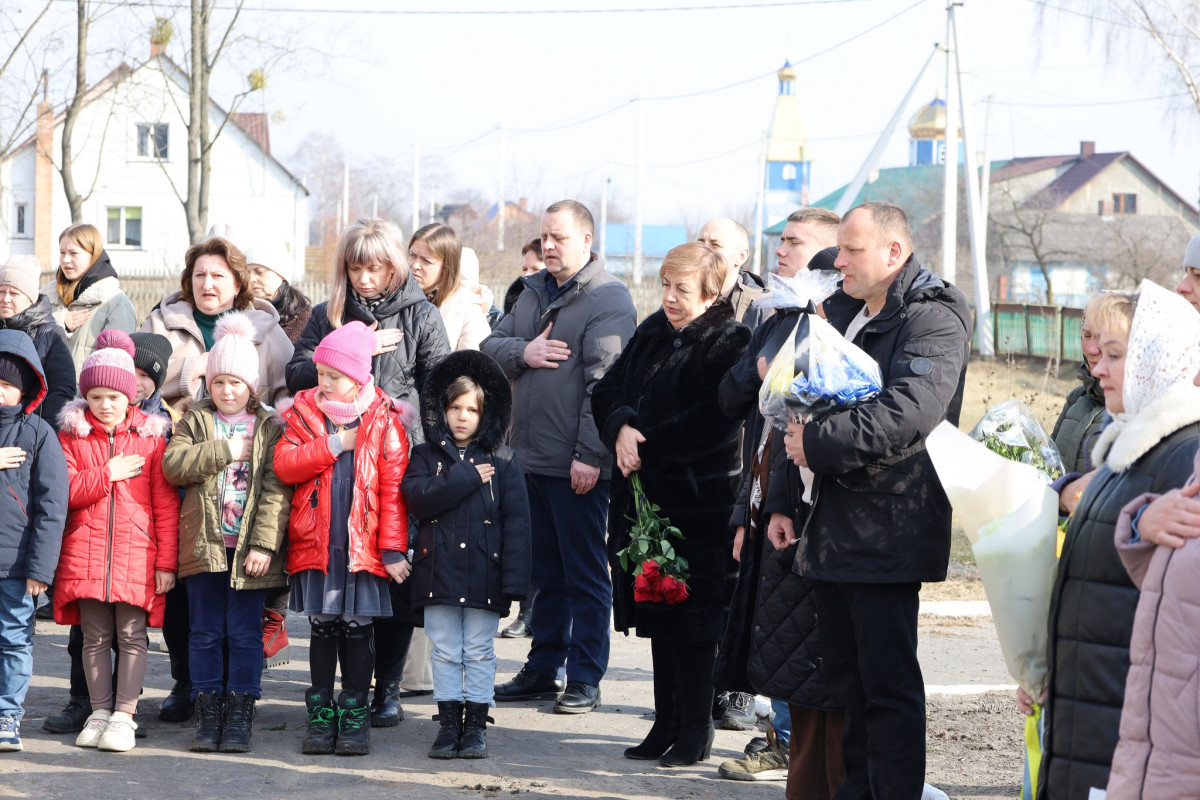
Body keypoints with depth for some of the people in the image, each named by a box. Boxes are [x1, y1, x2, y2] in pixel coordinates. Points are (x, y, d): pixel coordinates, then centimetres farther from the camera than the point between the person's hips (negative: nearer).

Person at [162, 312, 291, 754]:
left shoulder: (270, 428, 3)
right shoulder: (196, 422, 9)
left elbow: (276, 490, -5)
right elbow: (173, 464, -8)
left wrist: (264, 545, -14)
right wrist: (225, 451, -13)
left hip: (251, 549, -2)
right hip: (204, 545, 2)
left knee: (245, 634, 1)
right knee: (206, 633, 6)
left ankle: (239, 717, 5)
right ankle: (207, 715, 11)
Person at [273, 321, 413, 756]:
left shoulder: (385, 421, -2)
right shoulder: (304, 413, 6)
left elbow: (393, 488, -4)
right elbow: (284, 464, -8)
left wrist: (393, 549, -7)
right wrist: (334, 444, -14)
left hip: (363, 545, -2)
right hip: (315, 541, 2)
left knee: (357, 626, 4)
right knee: (322, 625, 8)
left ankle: (355, 714, 13)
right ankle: (321, 714, 16)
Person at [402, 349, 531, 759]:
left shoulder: (502, 462, 3)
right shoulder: (427, 456, 6)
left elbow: (516, 521, -1)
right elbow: (417, 496, -12)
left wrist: (514, 578, -9)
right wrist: (468, 478, -13)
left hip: (483, 572, -1)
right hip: (438, 569, 1)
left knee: (479, 652, 6)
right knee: (445, 652, 6)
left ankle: (476, 724, 13)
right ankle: (449, 723, 13)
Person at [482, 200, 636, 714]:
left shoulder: (609, 300, -10)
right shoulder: (533, 293, 16)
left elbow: (605, 382, -18)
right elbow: (491, 347, 15)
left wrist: (589, 453, -22)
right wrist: (522, 352, -8)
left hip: (579, 464, -7)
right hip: (531, 458, 7)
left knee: (584, 573, 0)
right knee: (544, 570, 15)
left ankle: (585, 678, 6)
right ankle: (543, 669, 23)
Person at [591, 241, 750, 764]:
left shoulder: (727, 343, -10)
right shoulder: (651, 334, 12)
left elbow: (711, 424, -20)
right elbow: (607, 392, 11)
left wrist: (646, 449, -16)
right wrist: (621, 428, -11)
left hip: (699, 505, -7)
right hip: (645, 500, 7)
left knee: (690, 618, -2)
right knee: (657, 616, 12)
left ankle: (695, 730, 7)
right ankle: (667, 723, 21)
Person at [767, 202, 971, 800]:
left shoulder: (933, 320, -10)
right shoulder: (839, 311, 18)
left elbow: (905, 415, -25)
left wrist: (816, 444, -20)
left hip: (886, 534, -9)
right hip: (830, 527, 9)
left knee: (888, 683, -6)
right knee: (845, 678, 13)